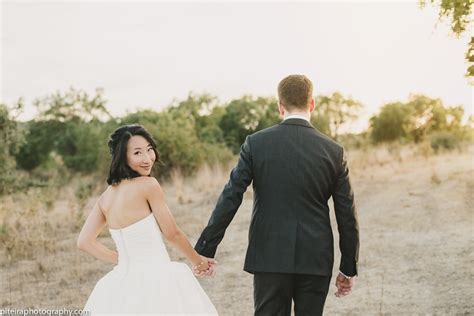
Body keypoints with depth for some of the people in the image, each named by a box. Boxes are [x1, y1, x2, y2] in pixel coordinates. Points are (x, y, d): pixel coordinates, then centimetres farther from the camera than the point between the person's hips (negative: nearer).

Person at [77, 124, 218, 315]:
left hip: (124, 283, 7)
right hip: (154, 281, -7)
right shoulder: (148, 184, -12)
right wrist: (199, 262, 12)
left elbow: (84, 242, 11)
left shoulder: (107, 195, 7)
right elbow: (172, 234, -4)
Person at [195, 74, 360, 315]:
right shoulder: (334, 151, 0)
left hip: (270, 257, -1)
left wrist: (204, 250, -1)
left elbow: (229, 199, -7)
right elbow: (347, 215, 2)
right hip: (315, 260, 1)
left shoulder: (256, 143, -4)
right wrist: (348, 268, 11)